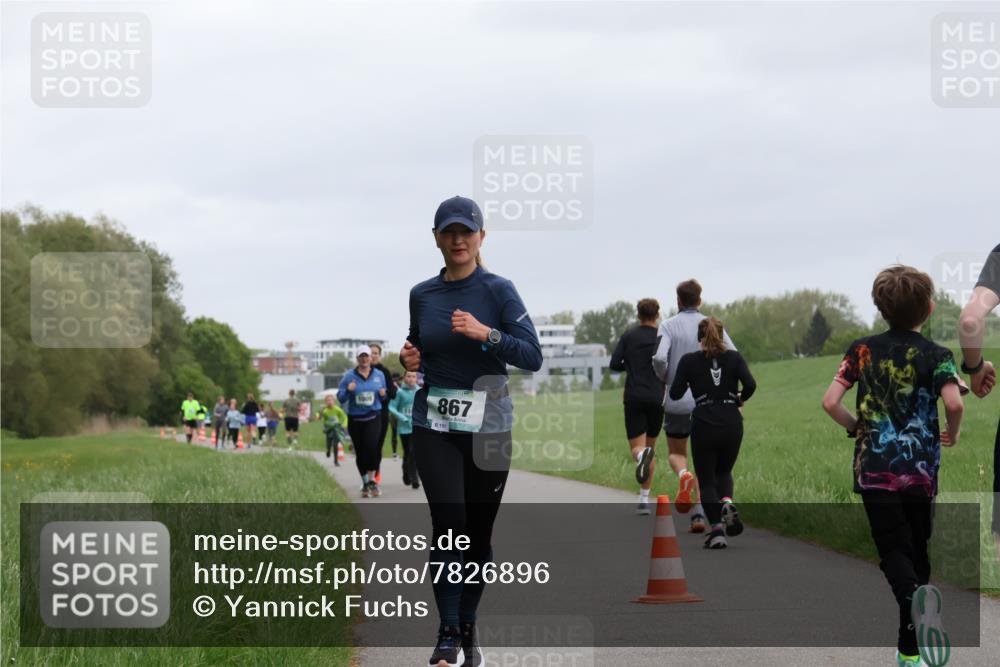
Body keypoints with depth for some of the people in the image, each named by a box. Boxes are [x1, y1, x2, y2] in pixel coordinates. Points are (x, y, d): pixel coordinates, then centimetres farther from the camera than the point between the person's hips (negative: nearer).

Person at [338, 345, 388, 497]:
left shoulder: (379, 375, 6)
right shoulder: (349, 376, -1)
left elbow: (384, 397, 16)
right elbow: (340, 398, -1)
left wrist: (383, 394, -7)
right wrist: (348, 390, -21)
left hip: (373, 417, -1)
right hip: (355, 419, 1)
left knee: (371, 445, -23)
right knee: (360, 451, 5)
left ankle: (372, 480, -14)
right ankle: (365, 484, 20)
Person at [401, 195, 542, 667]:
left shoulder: (498, 291, -4)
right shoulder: (421, 295, 7)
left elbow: (533, 356, -10)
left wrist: (485, 332, -22)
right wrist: (411, 359, 0)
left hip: (488, 425, -1)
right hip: (435, 425, 1)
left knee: (478, 533, 5)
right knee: (449, 525, -14)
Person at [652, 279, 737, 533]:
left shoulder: (668, 326, -4)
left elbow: (659, 358, -19)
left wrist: (664, 377, 1)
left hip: (677, 400, -2)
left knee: (676, 453, 17)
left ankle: (683, 476, -17)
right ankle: (699, 514, -1)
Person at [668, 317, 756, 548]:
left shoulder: (689, 360, -1)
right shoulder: (734, 357, 2)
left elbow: (675, 394, -5)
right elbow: (750, 385, -11)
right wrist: (740, 399, 9)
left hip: (703, 425, -2)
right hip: (732, 424, 2)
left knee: (706, 480, 9)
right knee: (724, 472, 24)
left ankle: (716, 528, -11)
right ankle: (727, 502, -10)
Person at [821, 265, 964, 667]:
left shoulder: (862, 350, 2)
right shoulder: (936, 355, -3)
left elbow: (830, 403, -5)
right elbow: (953, 403, -19)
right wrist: (952, 435, 2)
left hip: (875, 468, 0)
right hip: (921, 468, 0)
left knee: (894, 551, -3)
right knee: (917, 551, 13)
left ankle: (913, 596, -37)